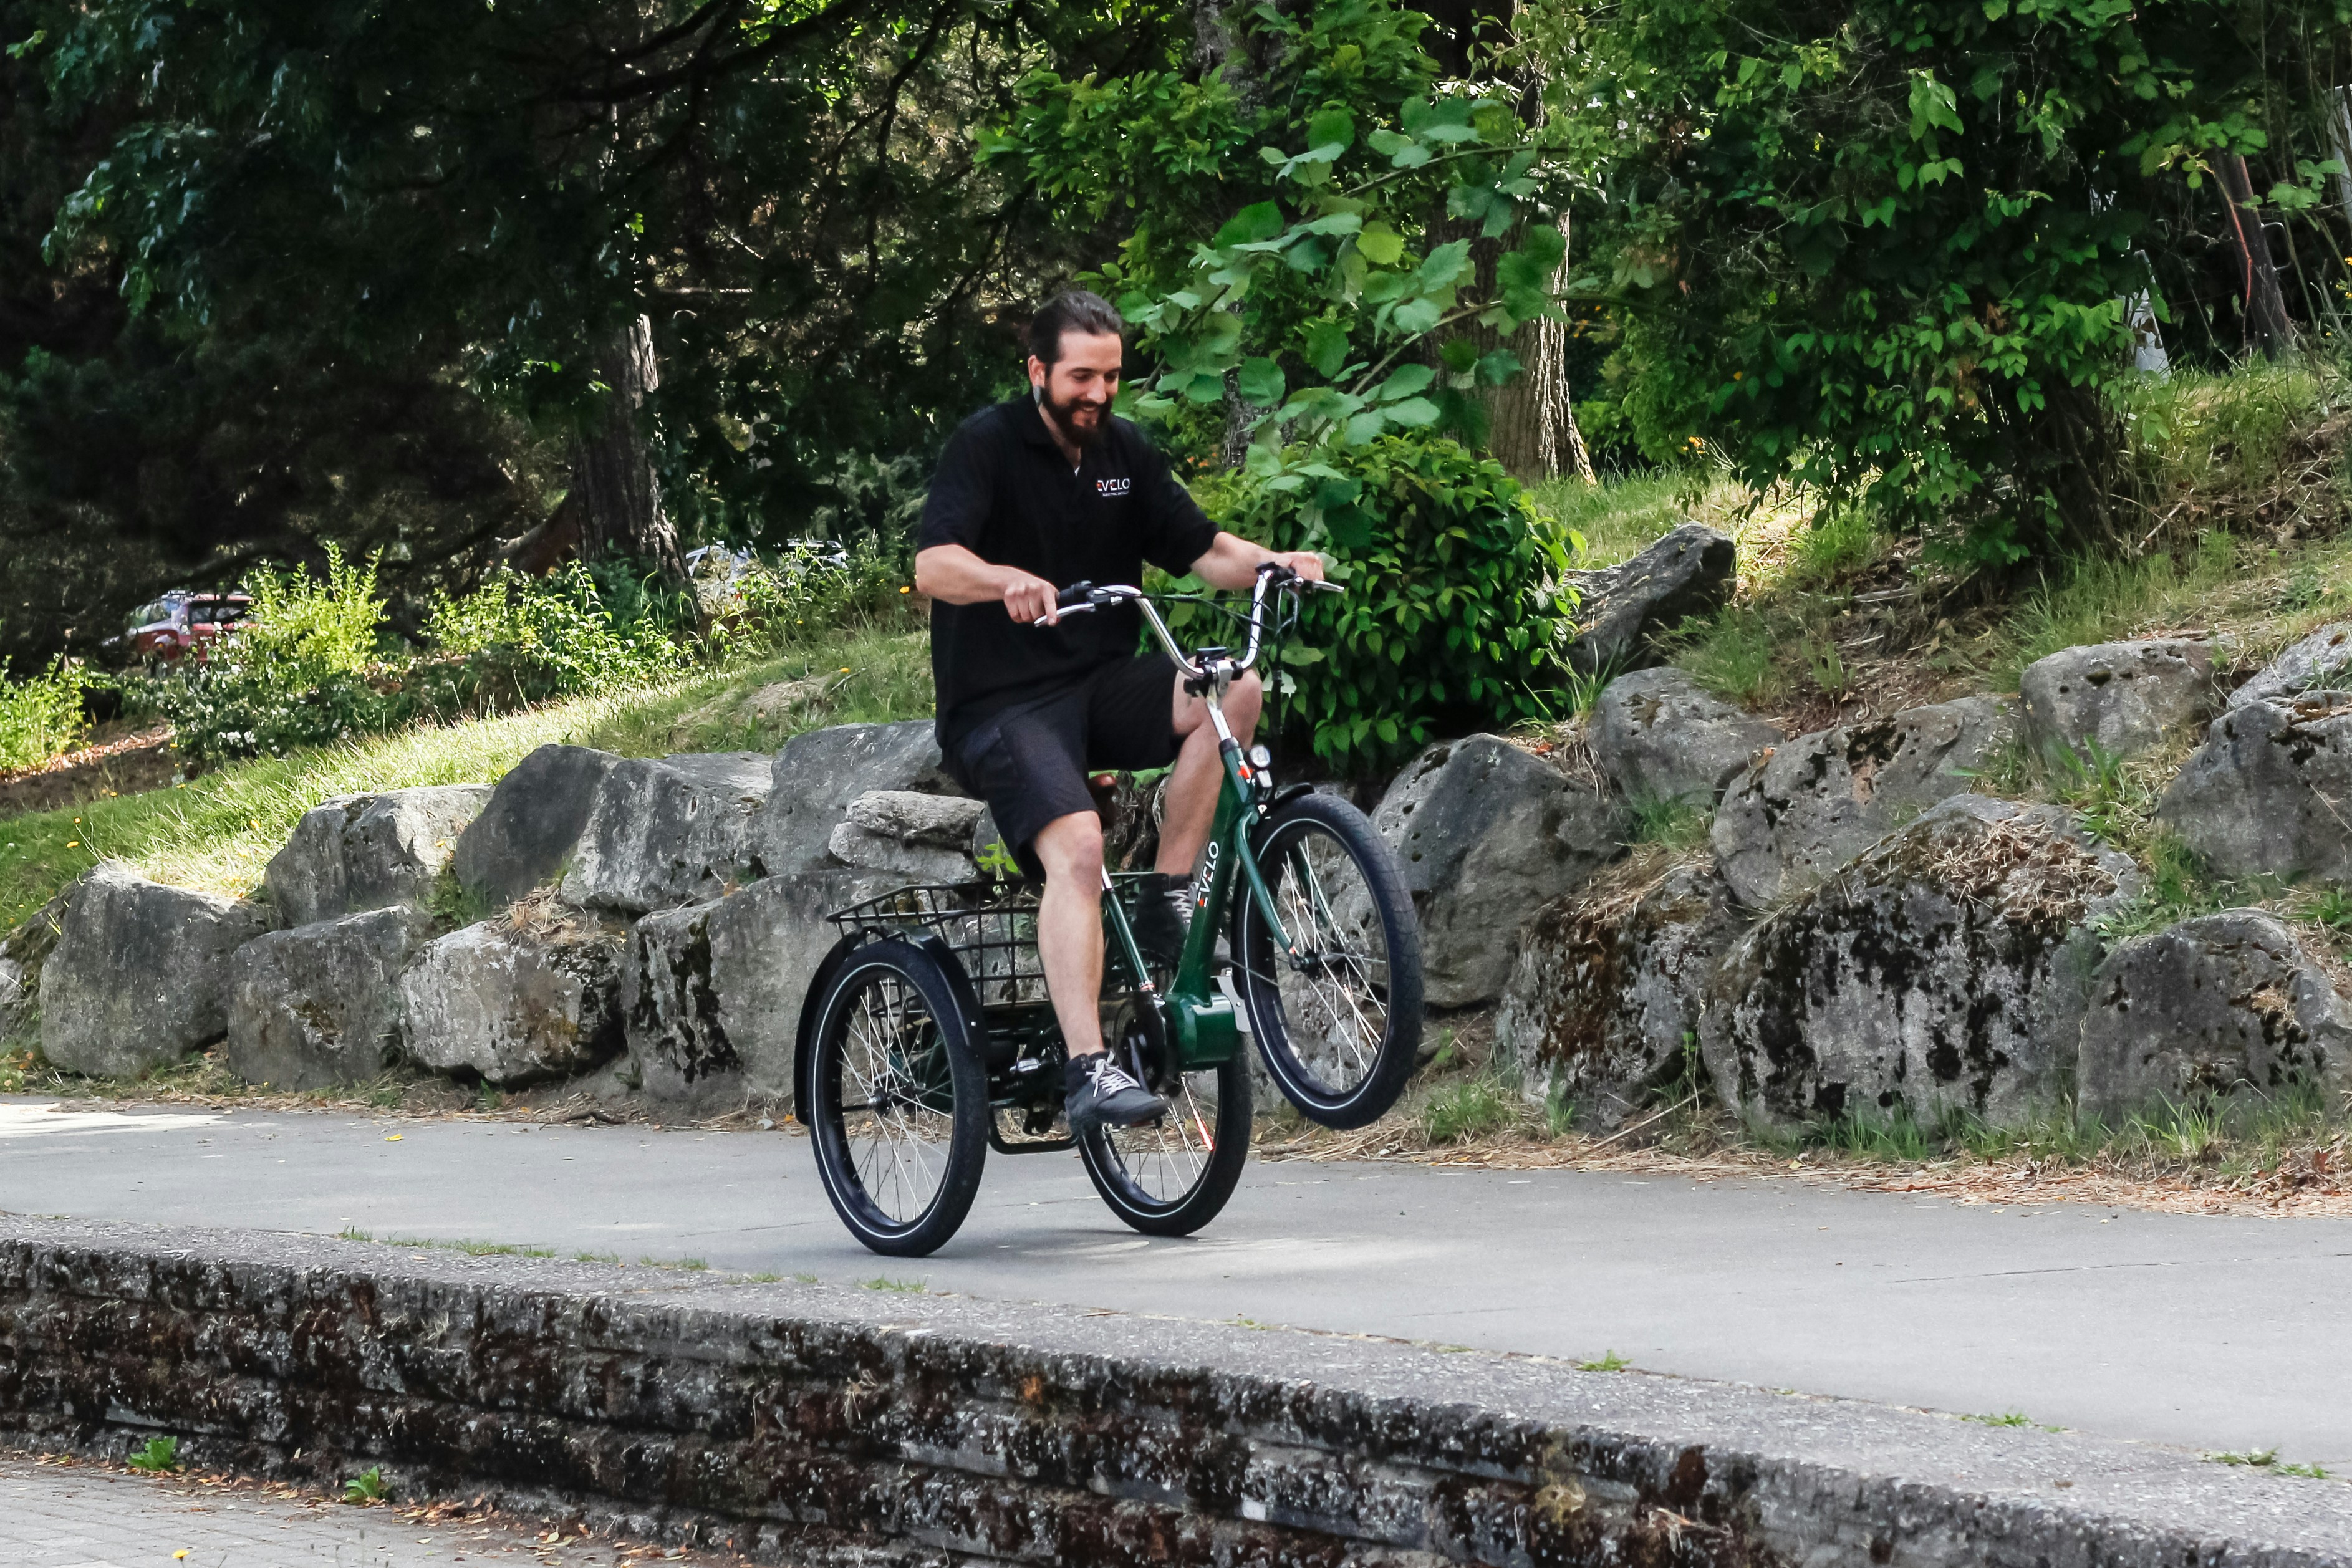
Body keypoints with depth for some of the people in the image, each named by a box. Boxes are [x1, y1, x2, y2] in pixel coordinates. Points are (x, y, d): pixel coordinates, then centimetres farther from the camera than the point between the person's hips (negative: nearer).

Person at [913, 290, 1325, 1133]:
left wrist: (1271, 561, -16)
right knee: (1077, 844, -29)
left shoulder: (1125, 452, 10)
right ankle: (1086, 1071, -33)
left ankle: (1167, 895, -12)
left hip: (1100, 684, 6)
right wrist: (1008, 580, -43)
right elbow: (933, 564, -22)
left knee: (1233, 686, -21)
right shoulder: (987, 445, -8)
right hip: (1002, 706, -6)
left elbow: (1201, 548, 5)